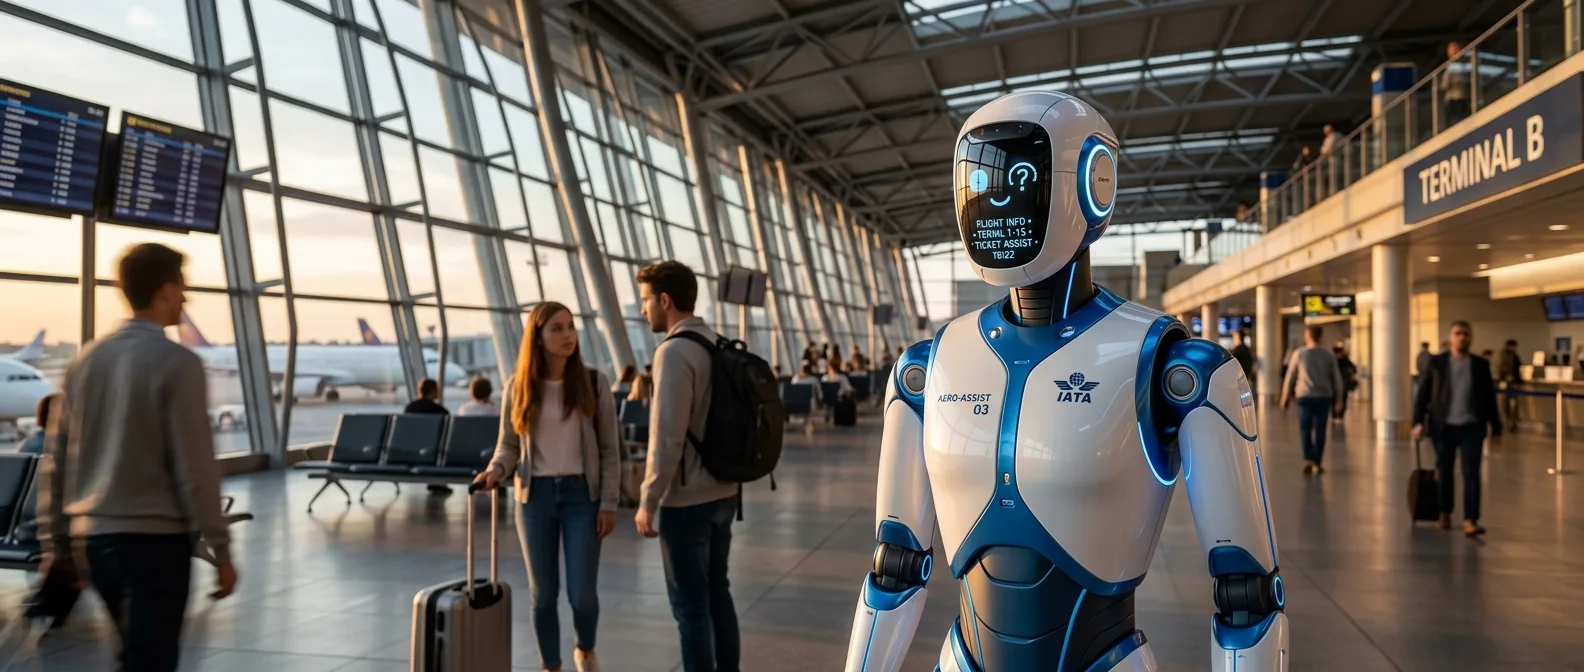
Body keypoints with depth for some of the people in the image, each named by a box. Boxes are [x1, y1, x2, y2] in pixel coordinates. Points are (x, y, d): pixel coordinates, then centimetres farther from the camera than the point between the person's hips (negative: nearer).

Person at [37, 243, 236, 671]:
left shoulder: (85, 360, 7)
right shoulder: (178, 363, -13)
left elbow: (54, 462, 11)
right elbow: (195, 469, -15)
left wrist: (55, 545, 18)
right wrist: (221, 550, -8)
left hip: (92, 538, 7)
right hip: (156, 539, -7)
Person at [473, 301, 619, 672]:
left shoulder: (594, 383, -4)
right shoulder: (517, 387, 0)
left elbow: (609, 450, -2)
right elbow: (508, 444, 7)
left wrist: (609, 503, -6)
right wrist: (495, 470, -14)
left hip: (582, 494, -1)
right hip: (535, 496, 1)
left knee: (582, 592, 0)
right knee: (542, 592, 8)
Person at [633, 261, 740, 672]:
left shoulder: (674, 351, -17)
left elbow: (667, 438, -21)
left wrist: (648, 501, -13)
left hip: (686, 500, -8)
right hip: (723, 492, 8)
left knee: (690, 605, 4)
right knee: (717, 592, 18)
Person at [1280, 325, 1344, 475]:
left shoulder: (1299, 353, -1)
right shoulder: (1328, 355, 3)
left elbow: (1290, 377, 2)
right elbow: (1336, 378, 6)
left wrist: (1286, 396, 12)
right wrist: (1337, 398, 15)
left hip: (1304, 396, -1)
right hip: (1324, 396, 1)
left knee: (1305, 429, 4)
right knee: (1319, 430, 7)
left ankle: (1308, 459, -12)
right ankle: (1317, 463, 9)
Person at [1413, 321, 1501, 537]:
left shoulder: (1481, 365, 5)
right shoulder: (1436, 363, 0)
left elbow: (1489, 398, 10)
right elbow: (1422, 393, 0)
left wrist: (1496, 426, 10)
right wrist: (1418, 422, -8)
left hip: (1472, 427, 0)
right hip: (1443, 427, 0)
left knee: (1471, 473, -6)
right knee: (1444, 472, 10)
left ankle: (1470, 521, -7)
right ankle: (1445, 513, 27)